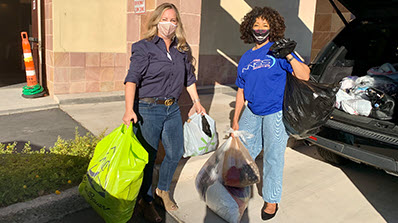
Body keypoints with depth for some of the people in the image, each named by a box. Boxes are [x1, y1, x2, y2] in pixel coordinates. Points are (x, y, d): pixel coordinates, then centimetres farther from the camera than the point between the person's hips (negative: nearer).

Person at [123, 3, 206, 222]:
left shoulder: (182, 49, 9)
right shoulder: (144, 47, -8)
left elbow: (189, 78, 19)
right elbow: (132, 79, -18)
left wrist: (197, 102, 19)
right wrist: (129, 109, -29)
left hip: (172, 109, 6)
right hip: (147, 109, -5)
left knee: (176, 152, 13)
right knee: (147, 157, 4)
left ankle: (163, 189, 38)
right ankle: (146, 201, 25)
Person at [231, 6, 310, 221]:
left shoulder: (278, 50, -6)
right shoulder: (245, 58, 9)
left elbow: (304, 76, -14)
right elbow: (241, 92, 13)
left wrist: (290, 57, -29)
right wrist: (235, 120, 13)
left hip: (275, 113, -5)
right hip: (252, 113, 5)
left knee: (273, 158, 6)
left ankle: (271, 200, 24)